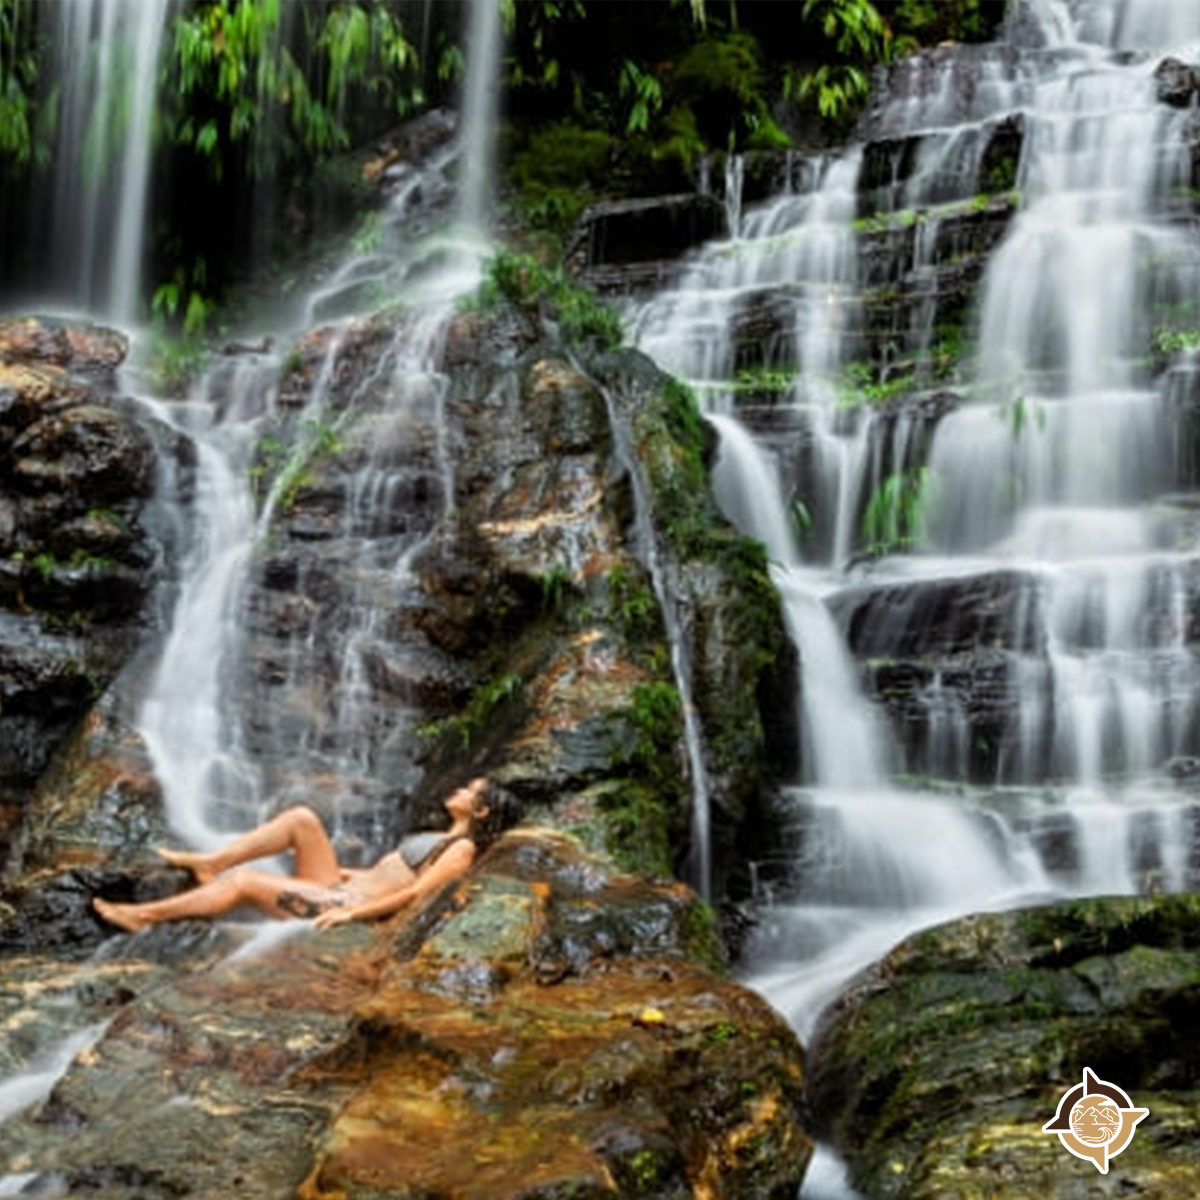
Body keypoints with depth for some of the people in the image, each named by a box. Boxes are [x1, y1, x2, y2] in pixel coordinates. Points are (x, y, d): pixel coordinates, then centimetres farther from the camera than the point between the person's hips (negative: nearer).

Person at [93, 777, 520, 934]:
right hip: (338, 889, 9)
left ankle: (143, 915, -5)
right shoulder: (439, 840, 20)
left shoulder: (462, 849, -9)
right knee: (301, 818, -2)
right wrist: (336, 871, 24)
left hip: (349, 905, -9)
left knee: (242, 881, -12)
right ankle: (211, 862, 0)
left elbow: (415, 893, -19)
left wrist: (352, 913, -24)